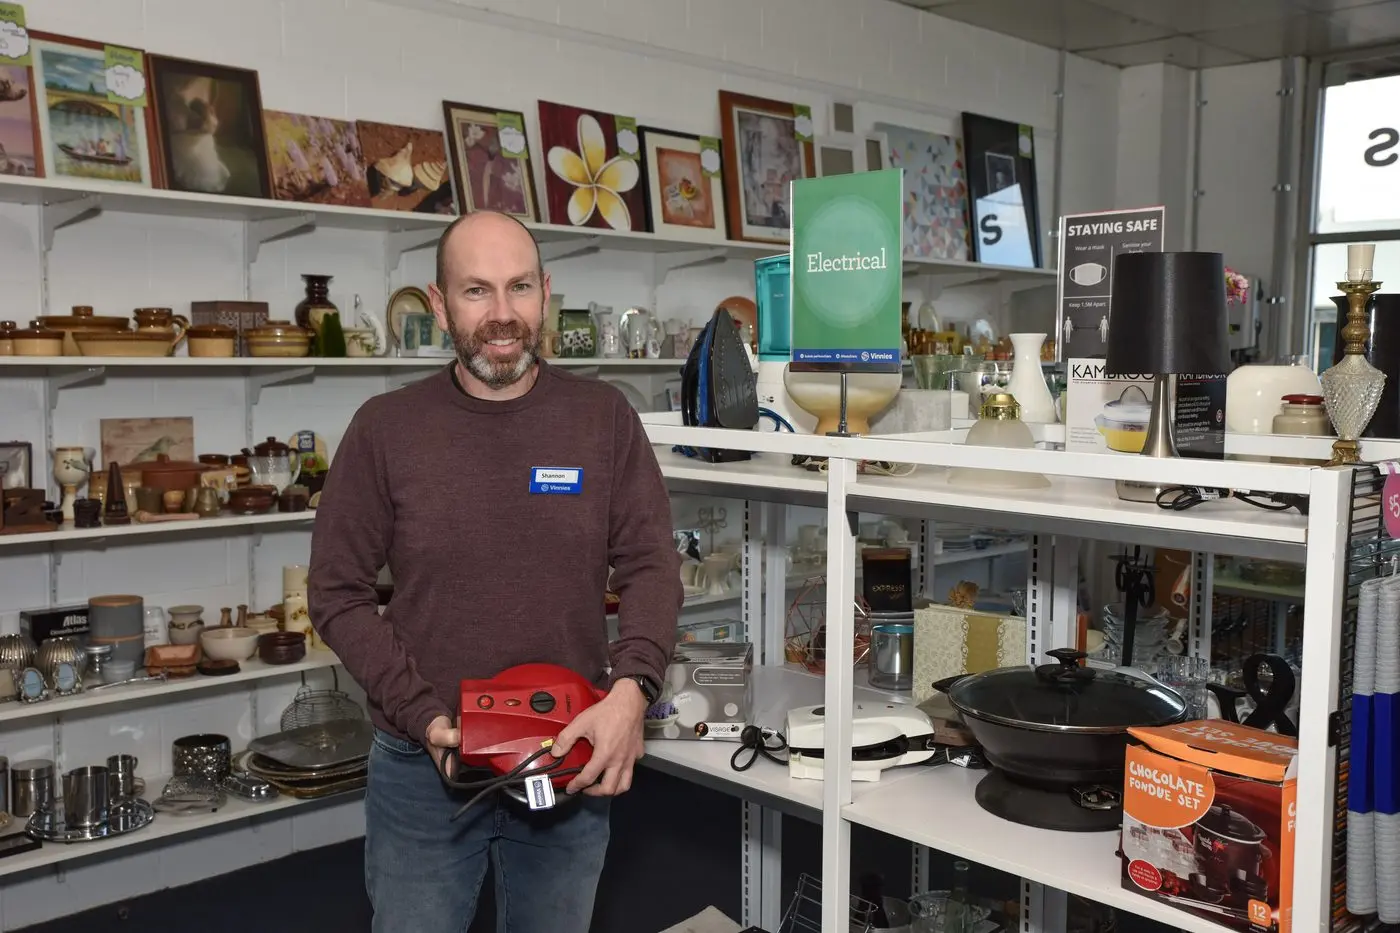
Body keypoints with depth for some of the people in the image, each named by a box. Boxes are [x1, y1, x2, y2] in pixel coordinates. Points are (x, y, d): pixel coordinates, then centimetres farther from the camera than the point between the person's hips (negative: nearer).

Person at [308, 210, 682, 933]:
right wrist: (424, 718, -14)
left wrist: (630, 689, -22)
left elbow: (651, 567, -5)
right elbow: (337, 595, -3)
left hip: (574, 762, 1)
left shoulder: (603, 418, -3)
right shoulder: (385, 429, -5)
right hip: (423, 765, -1)